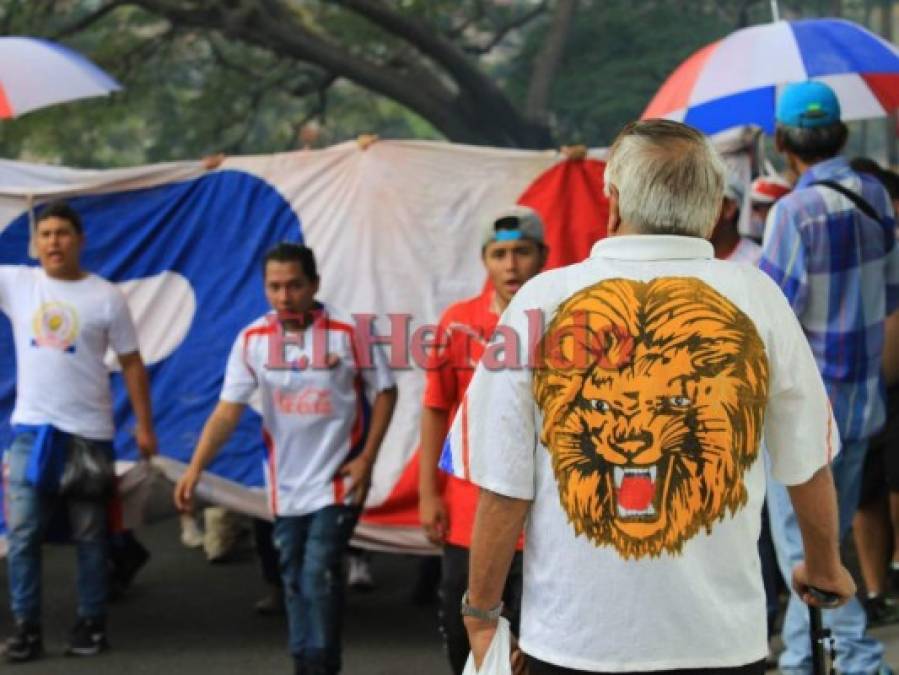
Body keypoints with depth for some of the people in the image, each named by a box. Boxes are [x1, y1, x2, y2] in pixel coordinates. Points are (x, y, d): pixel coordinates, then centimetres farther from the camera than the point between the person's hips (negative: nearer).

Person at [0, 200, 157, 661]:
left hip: (89, 432, -2)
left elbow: (131, 364, 1)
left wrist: (144, 425, -1)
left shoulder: (106, 296, -2)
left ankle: (91, 624, 16)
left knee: (90, 535, 6)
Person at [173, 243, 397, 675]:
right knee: (294, 579, 12)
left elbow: (385, 391, -2)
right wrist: (195, 468, -19)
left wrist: (367, 457, -9)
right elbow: (227, 412, -8)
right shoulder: (252, 339, -7)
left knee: (319, 575, -11)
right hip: (285, 484, 4)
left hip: (337, 481, -4)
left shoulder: (347, 333, -13)